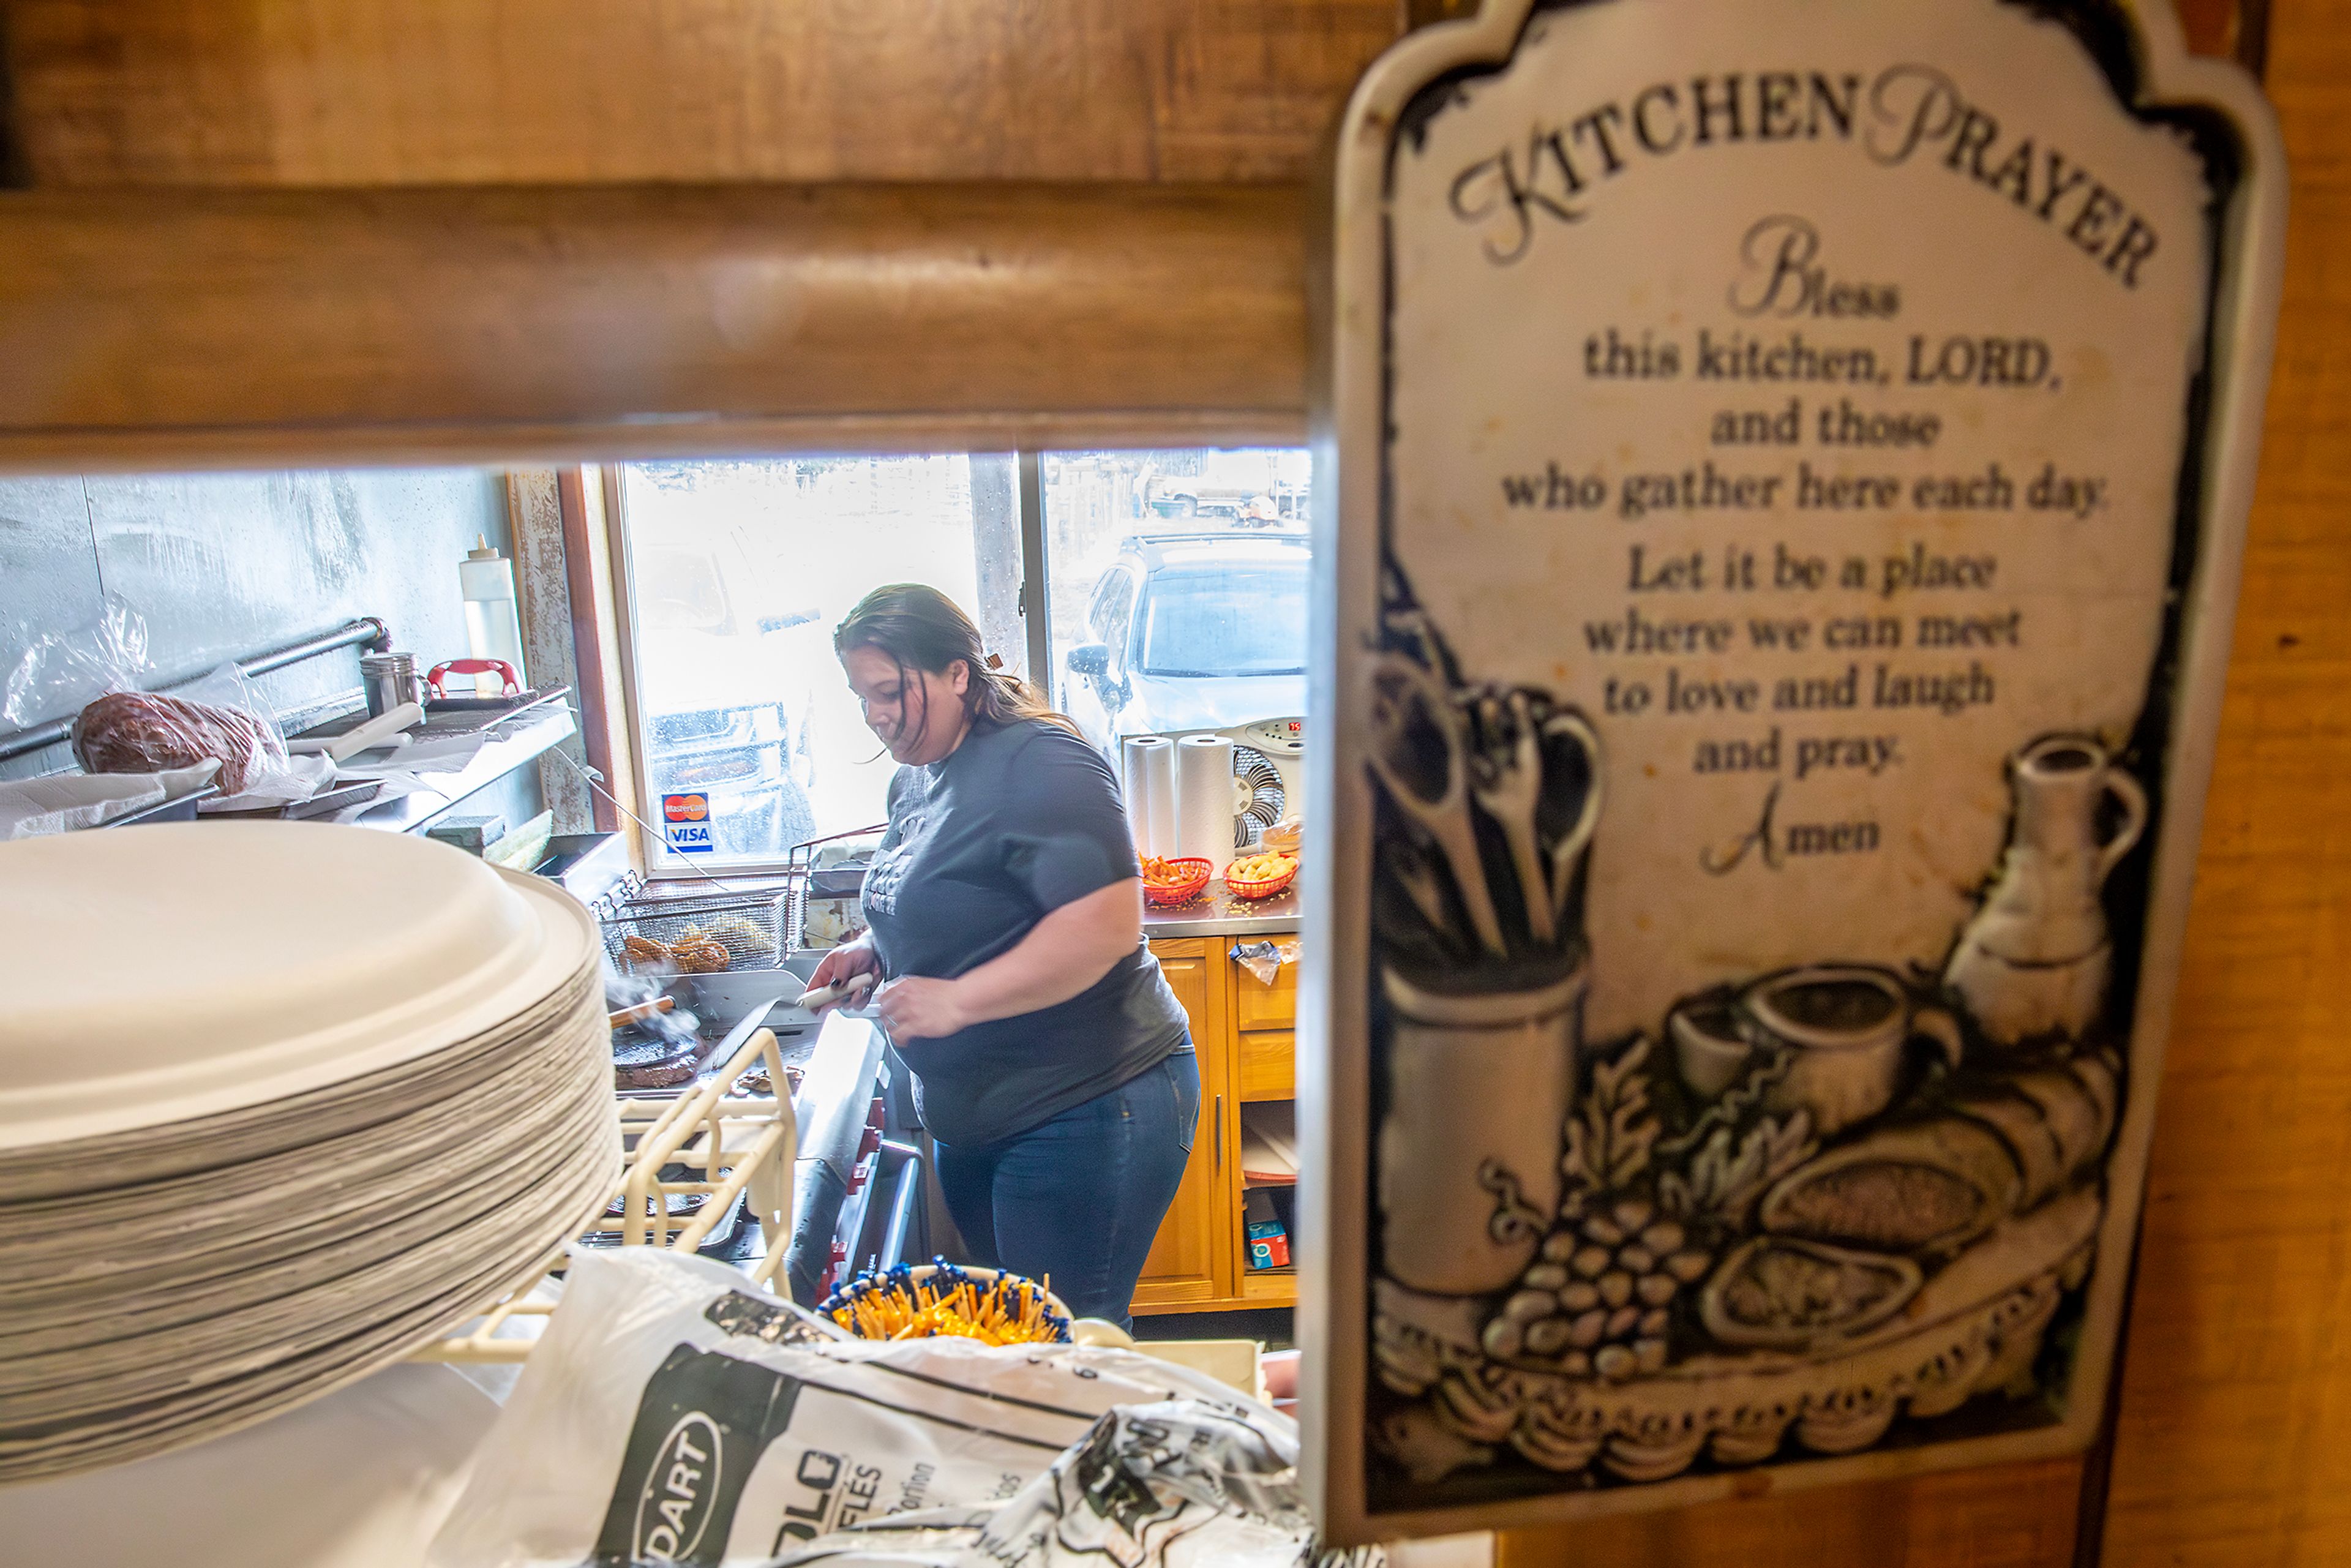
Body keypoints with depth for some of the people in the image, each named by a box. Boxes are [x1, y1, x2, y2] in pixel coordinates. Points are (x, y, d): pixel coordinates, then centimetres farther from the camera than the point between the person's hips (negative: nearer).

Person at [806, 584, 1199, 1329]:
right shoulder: (916, 777, 9)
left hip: (1085, 1109, -9)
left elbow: (1107, 925, -29)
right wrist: (875, 949, 5)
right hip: (975, 1116, 10)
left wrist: (956, 1000, -26)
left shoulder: (1039, 765, -20)